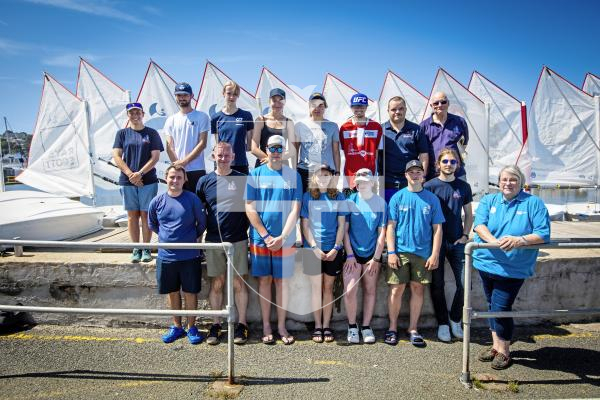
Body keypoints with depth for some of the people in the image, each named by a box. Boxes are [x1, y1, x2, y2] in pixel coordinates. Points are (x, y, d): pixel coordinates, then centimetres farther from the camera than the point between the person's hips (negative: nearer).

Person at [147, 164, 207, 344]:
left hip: (189, 256, -2)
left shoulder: (192, 199, -7)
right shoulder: (157, 201, 0)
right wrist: (166, 236, 13)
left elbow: (202, 223, 5)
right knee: (172, 292, 14)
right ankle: (176, 326, 30)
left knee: (190, 292, 6)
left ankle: (191, 327, 22)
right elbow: (152, 225, 16)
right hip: (166, 256, 3)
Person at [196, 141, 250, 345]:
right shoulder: (205, 181, 6)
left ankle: (241, 324, 15)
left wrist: (252, 233, 1)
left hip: (238, 240, -1)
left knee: (239, 283, 4)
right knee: (216, 284, 9)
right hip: (213, 240, 2)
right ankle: (215, 325, 20)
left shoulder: (243, 179, 2)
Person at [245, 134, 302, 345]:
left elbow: (295, 209, -2)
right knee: (264, 280, 7)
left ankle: (281, 326, 19)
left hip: (285, 239, 0)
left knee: (282, 281, 7)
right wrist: (266, 236, -10)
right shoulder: (255, 174, 1)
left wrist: (281, 238, -11)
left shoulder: (293, 175, 2)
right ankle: (266, 326, 19)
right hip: (260, 239, 0)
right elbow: (250, 209, -3)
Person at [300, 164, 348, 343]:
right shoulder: (308, 197, 3)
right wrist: (315, 247, -10)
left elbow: (341, 225, 4)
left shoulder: (339, 197, 5)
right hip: (313, 249, -1)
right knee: (316, 287, 3)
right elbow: (305, 226, 1)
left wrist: (336, 248, -6)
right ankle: (317, 326, 14)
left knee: (328, 287, 8)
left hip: (333, 249, 1)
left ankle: (326, 326, 17)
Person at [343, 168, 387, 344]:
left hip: (372, 253, 1)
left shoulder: (381, 203, -1)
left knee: (370, 290, 8)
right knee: (349, 291, -8)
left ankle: (366, 327, 22)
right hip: (353, 253, -1)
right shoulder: (350, 201, -2)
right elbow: (345, 230, -2)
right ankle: (352, 326, 12)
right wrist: (350, 255, -7)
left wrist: (376, 258, -4)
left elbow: (382, 232, -1)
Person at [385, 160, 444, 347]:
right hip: (400, 251, -1)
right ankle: (392, 328, 16)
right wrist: (391, 252, -8)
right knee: (396, 289, 1)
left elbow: (437, 228, 5)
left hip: (423, 252, 1)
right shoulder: (397, 197, 2)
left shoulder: (431, 199, 6)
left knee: (418, 289, 7)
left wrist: (435, 254, -2)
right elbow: (390, 227, 0)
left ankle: (413, 329, 21)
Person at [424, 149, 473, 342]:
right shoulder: (430, 186, -2)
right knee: (437, 285, 4)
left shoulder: (463, 187, 7)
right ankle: (443, 324, 18)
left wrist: (465, 235, 2)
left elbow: (469, 214, 14)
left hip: (456, 241, 3)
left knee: (464, 283, 0)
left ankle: (455, 319, 22)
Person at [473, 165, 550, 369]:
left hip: (513, 268, -4)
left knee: (500, 308, -4)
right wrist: (494, 241, -29)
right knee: (492, 306, 16)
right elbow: (479, 224, -11)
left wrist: (520, 240, -28)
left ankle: (504, 351, 19)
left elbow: (543, 234, -11)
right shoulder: (488, 200, 5)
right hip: (487, 262, 4)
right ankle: (496, 345, 35)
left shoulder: (534, 203, -3)